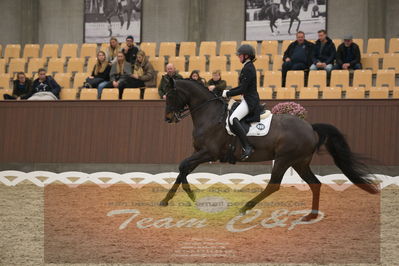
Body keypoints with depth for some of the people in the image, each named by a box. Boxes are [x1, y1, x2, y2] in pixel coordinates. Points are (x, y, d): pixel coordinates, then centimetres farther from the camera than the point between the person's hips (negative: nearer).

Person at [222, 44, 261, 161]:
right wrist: (228, 91, 14)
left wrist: (227, 94, -8)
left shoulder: (248, 69, -16)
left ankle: (247, 147, -33)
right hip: (248, 99, 11)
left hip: (249, 101, -11)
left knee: (233, 119, -30)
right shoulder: (248, 66, 16)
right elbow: (243, 86, 23)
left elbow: (242, 89, -19)